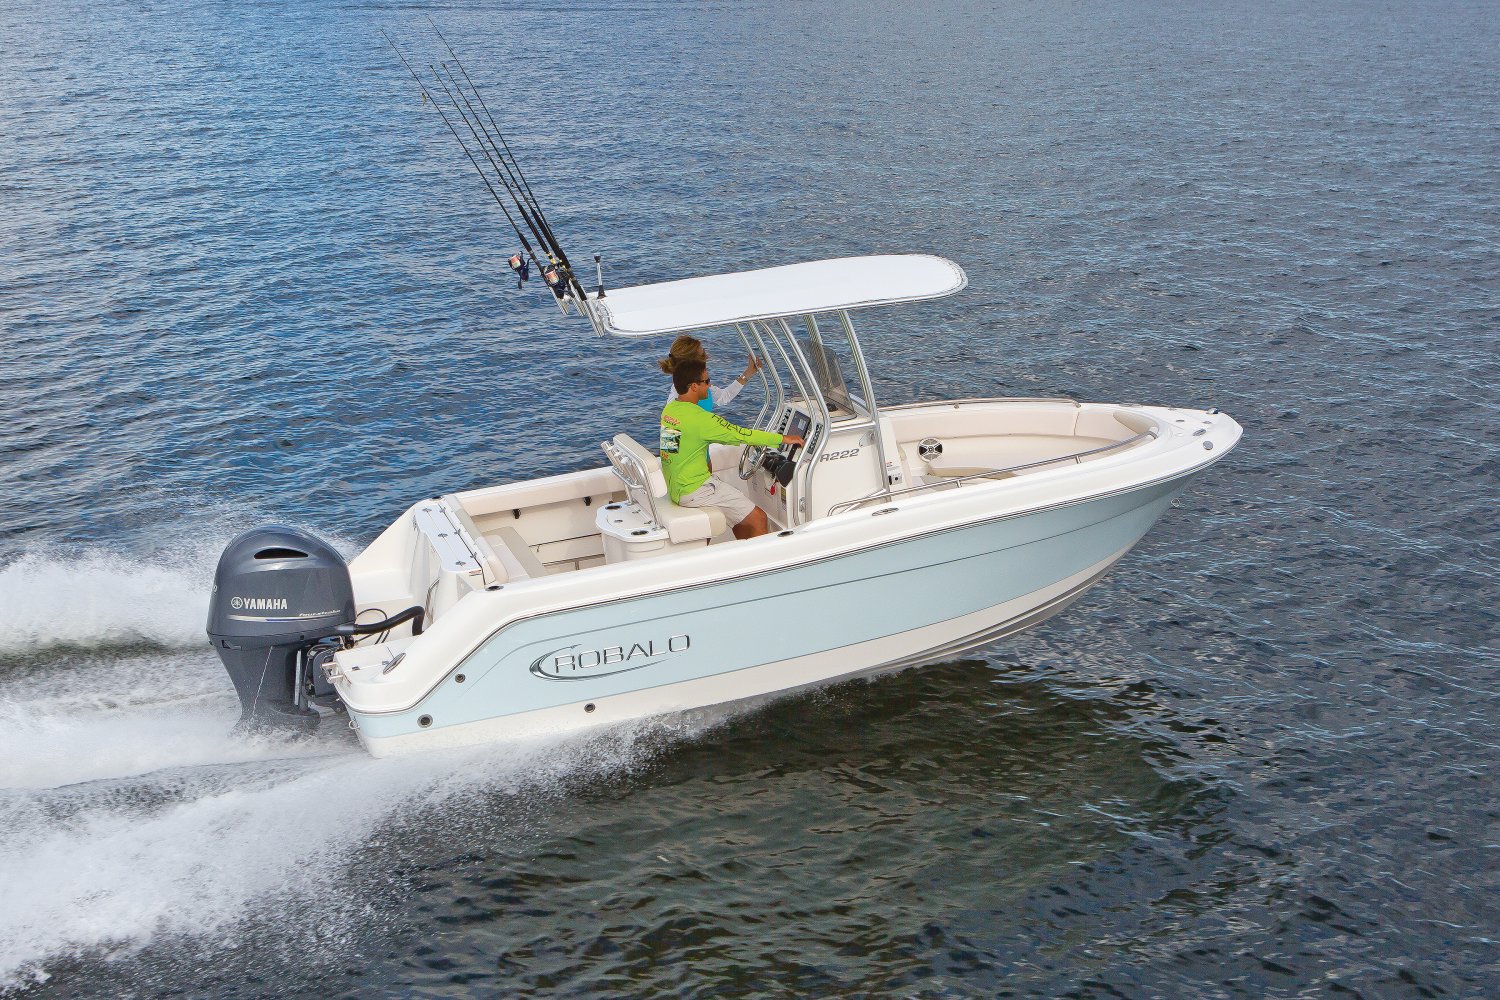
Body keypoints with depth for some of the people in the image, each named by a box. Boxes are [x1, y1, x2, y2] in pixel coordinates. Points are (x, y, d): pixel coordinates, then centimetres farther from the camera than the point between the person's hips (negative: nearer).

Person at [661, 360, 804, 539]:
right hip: (694, 490, -10)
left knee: (743, 512, 21)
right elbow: (742, 435, -15)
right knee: (758, 519, -6)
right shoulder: (699, 418, -21)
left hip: (676, 487, 10)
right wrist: (783, 438, -6)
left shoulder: (669, 410, 7)